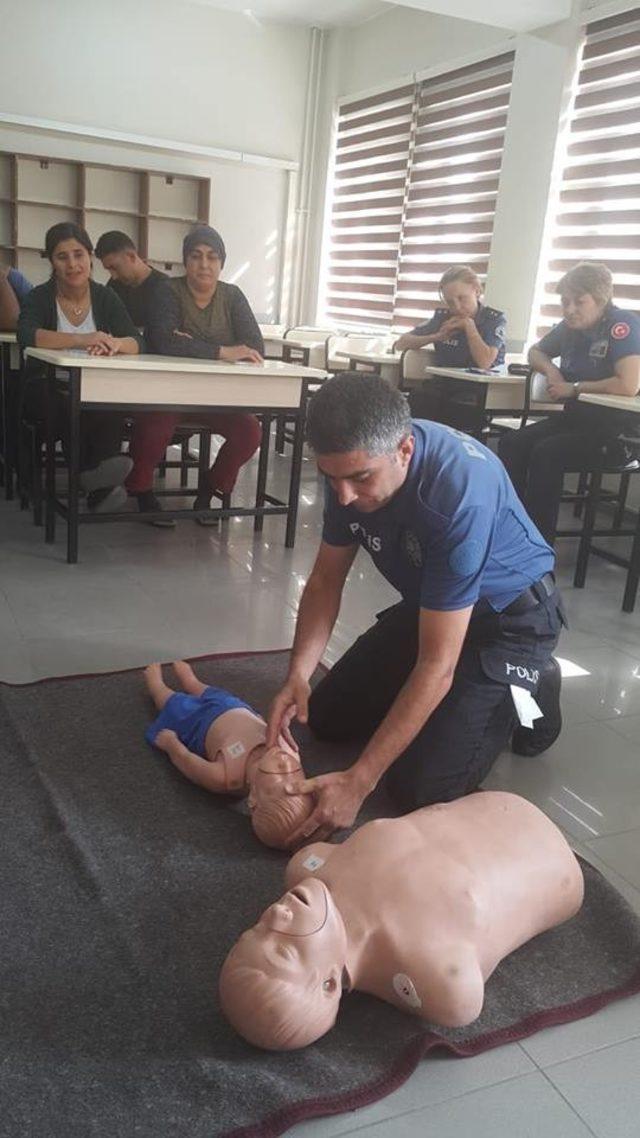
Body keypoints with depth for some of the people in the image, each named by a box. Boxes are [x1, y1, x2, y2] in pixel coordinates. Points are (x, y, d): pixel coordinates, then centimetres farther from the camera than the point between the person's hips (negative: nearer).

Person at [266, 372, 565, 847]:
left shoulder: (460, 491, -39)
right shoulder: (354, 463, -17)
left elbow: (436, 666, -35)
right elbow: (326, 581, -4)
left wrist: (358, 781, -35)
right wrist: (298, 675, -21)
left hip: (510, 614, -7)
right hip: (428, 603, 7)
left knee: (420, 787, -15)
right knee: (328, 718, 9)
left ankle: (524, 690, 9)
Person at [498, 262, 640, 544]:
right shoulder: (570, 326, 5)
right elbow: (535, 352, 24)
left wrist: (574, 388, -16)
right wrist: (550, 370, 0)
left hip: (617, 428, -8)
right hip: (576, 416, 8)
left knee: (545, 453, -28)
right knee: (511, 443, -11)